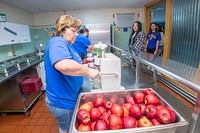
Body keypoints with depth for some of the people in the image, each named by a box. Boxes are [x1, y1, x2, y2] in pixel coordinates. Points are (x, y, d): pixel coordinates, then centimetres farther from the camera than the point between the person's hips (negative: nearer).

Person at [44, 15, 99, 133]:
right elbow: (63, 65, -46)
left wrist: (84, 67, 3)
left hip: (67, 97, 9)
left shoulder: (65, 44, 8)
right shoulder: (58, 42, -24)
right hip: (63, 101, -9)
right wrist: (88, 71, -33)